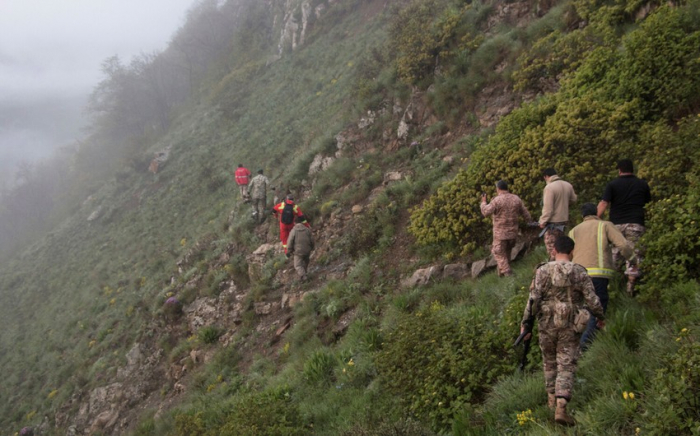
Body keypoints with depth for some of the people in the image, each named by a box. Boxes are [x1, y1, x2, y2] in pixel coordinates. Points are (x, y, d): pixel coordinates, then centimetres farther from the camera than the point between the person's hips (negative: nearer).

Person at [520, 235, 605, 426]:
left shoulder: (542, 271, -7)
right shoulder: (580, 272, -7)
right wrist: (601, 317, 13)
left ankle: (552, 399, 33)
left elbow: (533, 300, -12)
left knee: (550, 361, 22)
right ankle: (560, 409, -15)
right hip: (570, 327, -1)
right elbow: (592, 301, -5)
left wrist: (525, 324, -6)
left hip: (547, 325, 1)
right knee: (566, 368, 0)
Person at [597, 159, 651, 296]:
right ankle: (631, 285, -7)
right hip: (636, 224, 0)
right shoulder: (643, 184, 9)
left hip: (617, 224, 0)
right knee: (634, 253, -1)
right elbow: (648, 203, 16)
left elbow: (604, 204, -7)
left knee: (614, 253, 11)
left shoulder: (612, 185, 1)